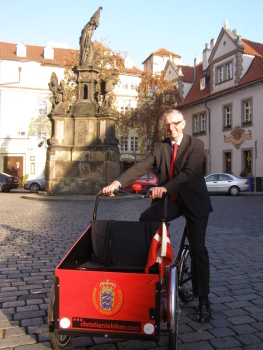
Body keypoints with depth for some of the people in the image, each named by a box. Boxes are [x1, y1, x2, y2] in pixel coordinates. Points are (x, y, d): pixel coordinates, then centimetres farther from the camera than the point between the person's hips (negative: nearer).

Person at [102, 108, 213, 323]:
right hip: (169, 200, 3)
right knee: (145, 219, -24)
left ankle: (203, 301, 10)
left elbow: (188, 173, -22)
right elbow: (142, 167, -10)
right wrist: (118, 182, -26)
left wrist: (165, 187, -37)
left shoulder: (196, 145, -7)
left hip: (194, 201, -3)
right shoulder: (160, 147, 4)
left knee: (198, 248, -3)